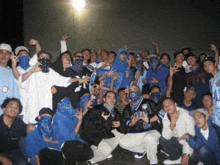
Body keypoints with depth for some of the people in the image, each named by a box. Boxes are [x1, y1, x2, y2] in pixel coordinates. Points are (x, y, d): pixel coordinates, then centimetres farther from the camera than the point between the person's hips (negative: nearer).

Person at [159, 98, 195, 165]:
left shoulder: (186, 115, -24)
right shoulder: (166, 117, -7)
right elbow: (166, 136, -18)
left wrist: (186, 155, -34)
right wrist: (172, 123, -33)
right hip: (178, 140, 5)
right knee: (163, 140, -18)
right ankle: (177, 158, 4)